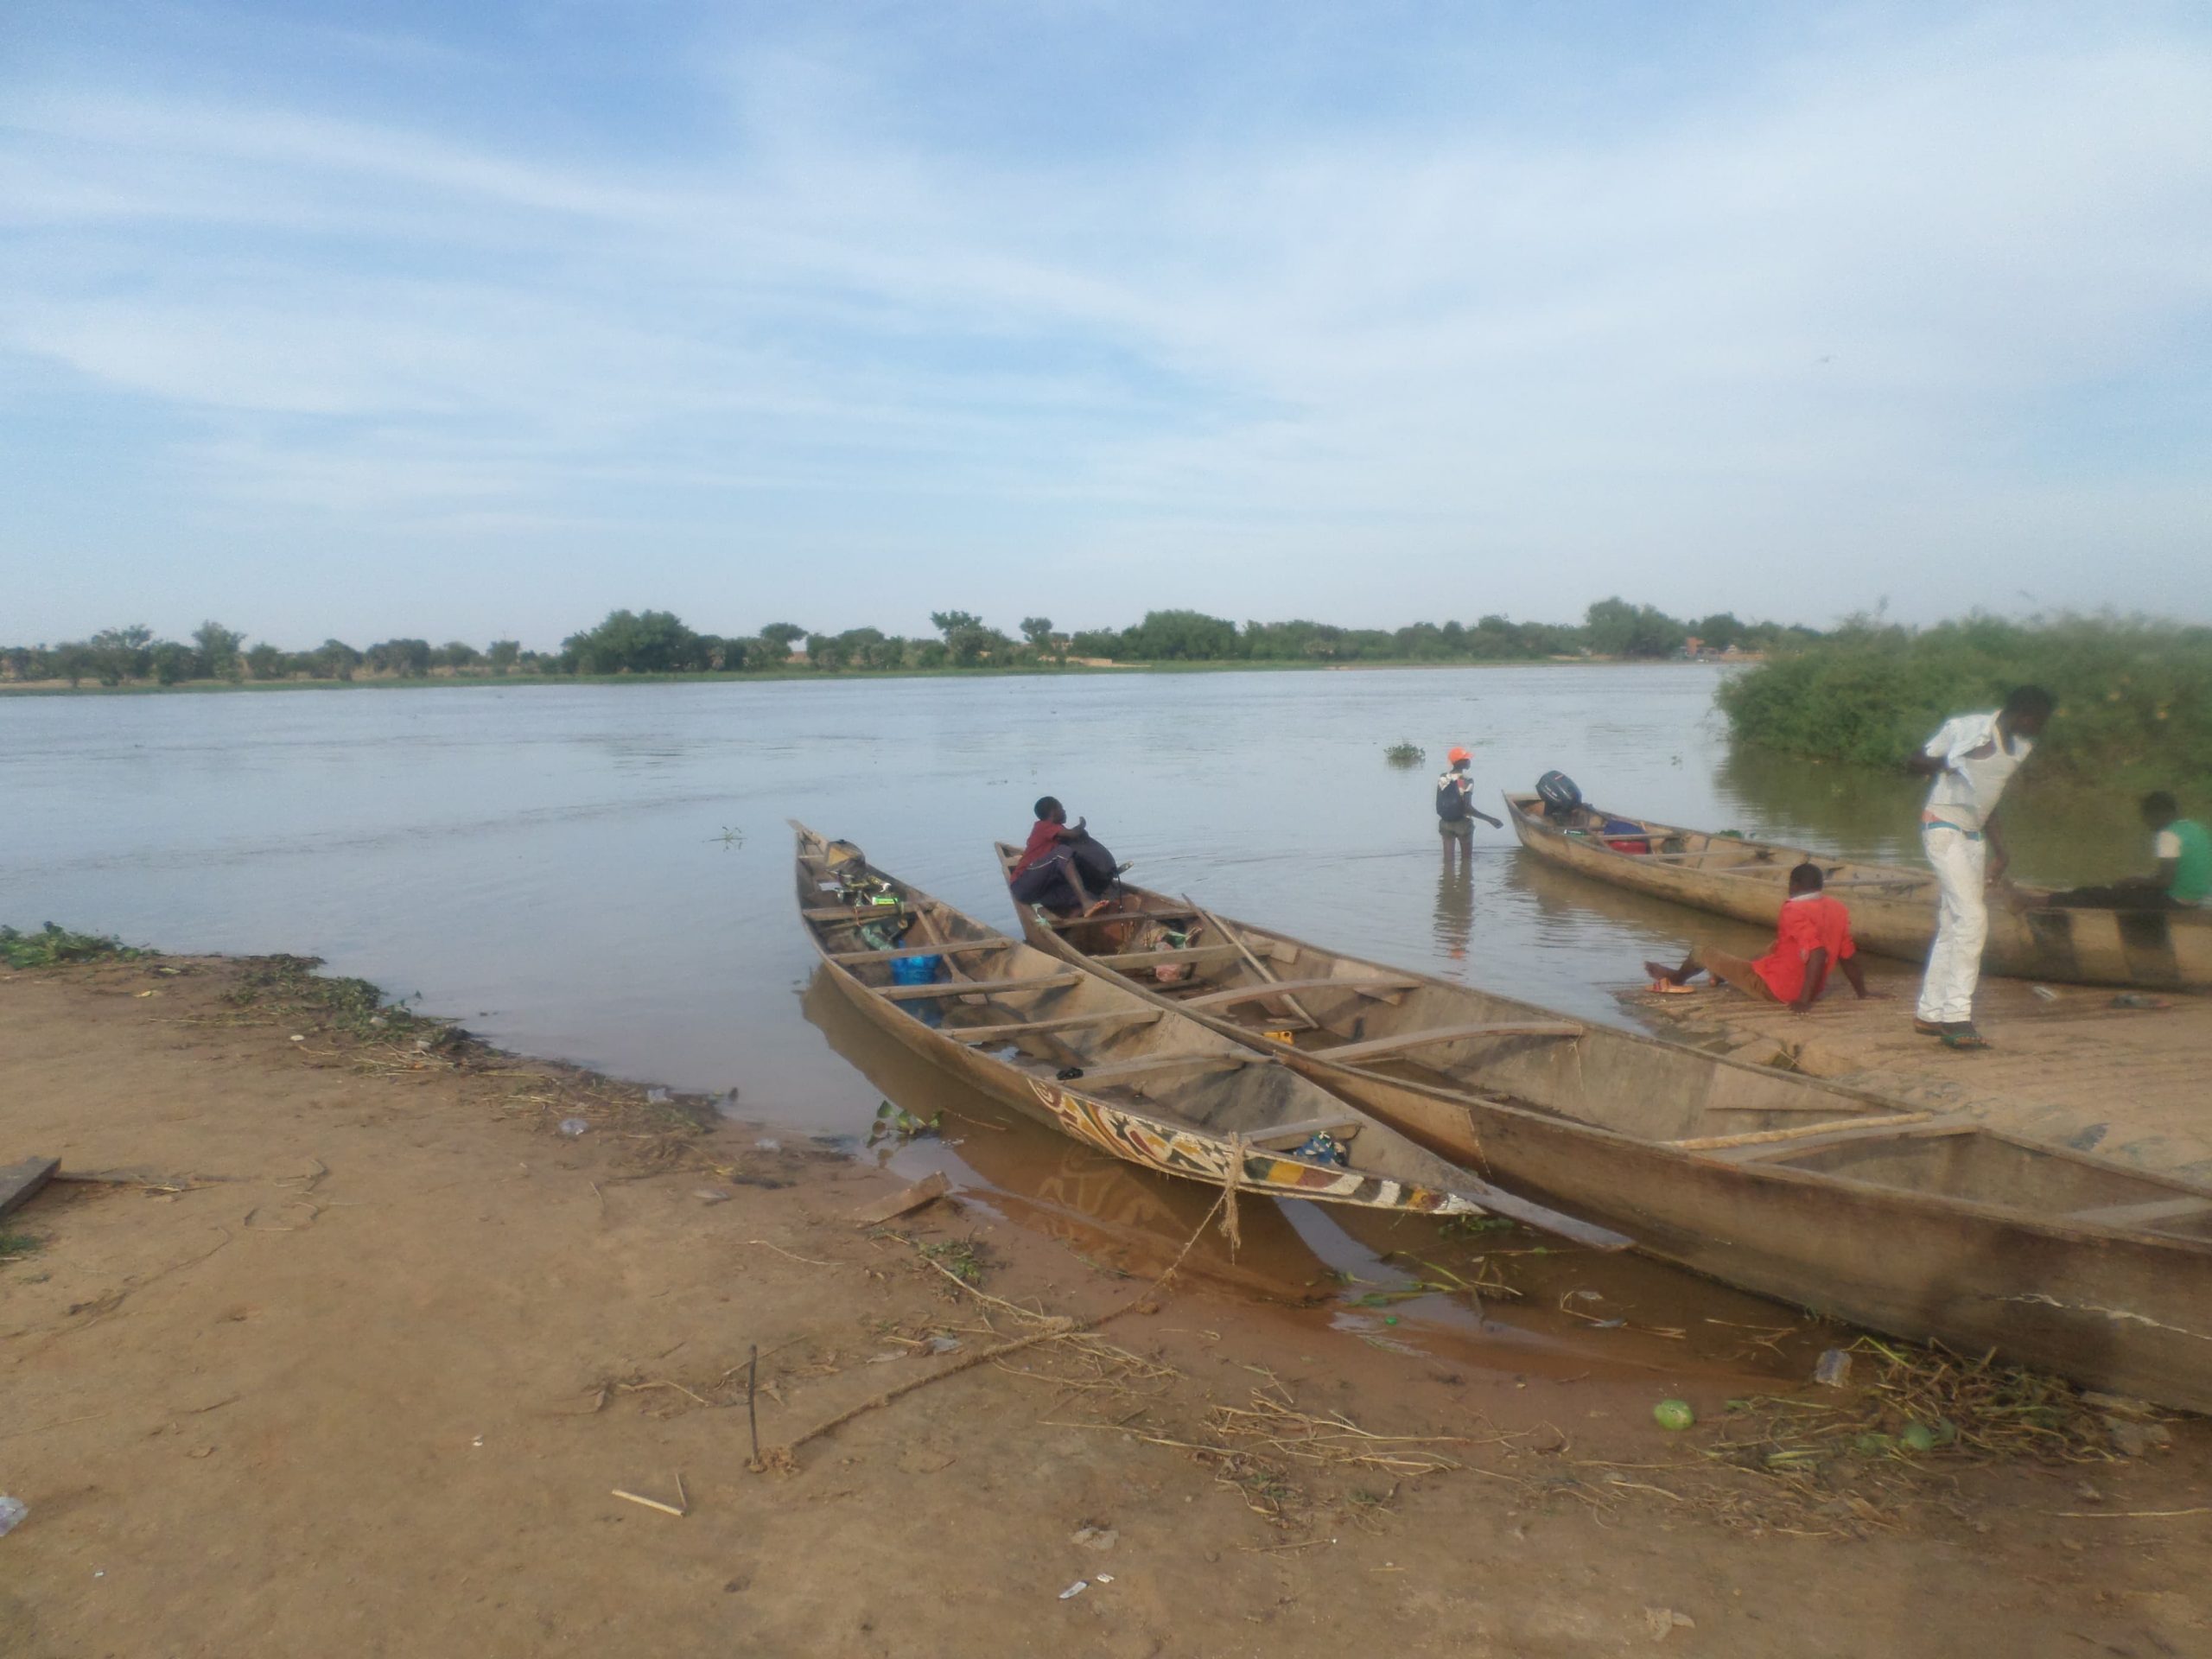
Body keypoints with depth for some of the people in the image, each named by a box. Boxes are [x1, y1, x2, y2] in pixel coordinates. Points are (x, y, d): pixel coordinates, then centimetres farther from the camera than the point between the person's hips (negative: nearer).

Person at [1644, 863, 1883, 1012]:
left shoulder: (1795, 910, -22)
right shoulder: (1838, 909, 0)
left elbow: (1817, 953, -34)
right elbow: (1848, 954, 6)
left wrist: (1804, 1000, -30)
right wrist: (1862, 992, 16)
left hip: (1770, 988, -8)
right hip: (1803, 989, 8)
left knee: (1701, 951, 6)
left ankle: (1677, 978, 39)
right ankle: (1721, 975, 51)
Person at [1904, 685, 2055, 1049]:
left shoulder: (2018, 748, 12)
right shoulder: (1963, 728, -10)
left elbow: (1985, 801, 19)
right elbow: (1913, 765, -4)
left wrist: (2000, 851, 18)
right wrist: (1944, 764, -26)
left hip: (1974, 837, 8)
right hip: (1943, 829, -8)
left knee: (1952, 927, 8)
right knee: (1972, 917, -18)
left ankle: (1929, 1013, 15)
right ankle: (1956, 1015, -18)